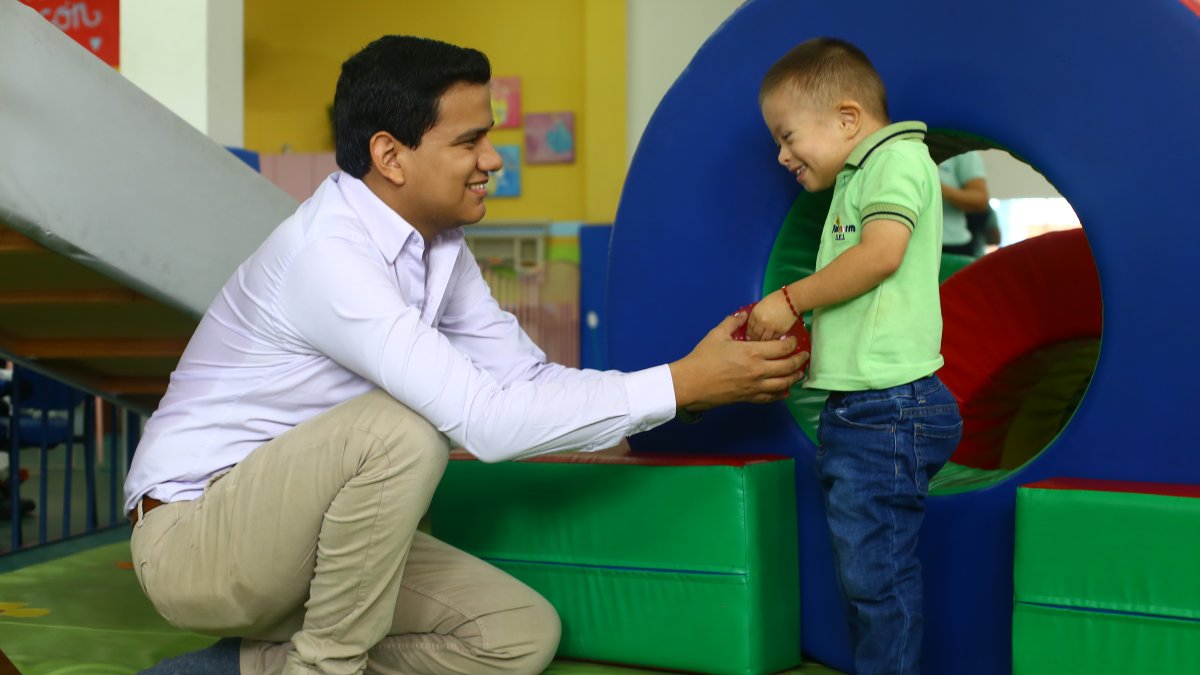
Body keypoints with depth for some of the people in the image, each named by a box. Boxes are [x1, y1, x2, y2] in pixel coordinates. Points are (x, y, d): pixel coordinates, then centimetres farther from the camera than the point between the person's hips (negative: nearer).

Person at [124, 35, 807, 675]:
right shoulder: (329, 253, -27)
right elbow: (486, 420, -32)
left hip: (298, 532, 9)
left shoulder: (440, 247, 1)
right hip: (190, 536, -9)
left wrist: (708, 382, -9)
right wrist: (681, 384, -28)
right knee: (403, 429, -33)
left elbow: (529, 380, 3)